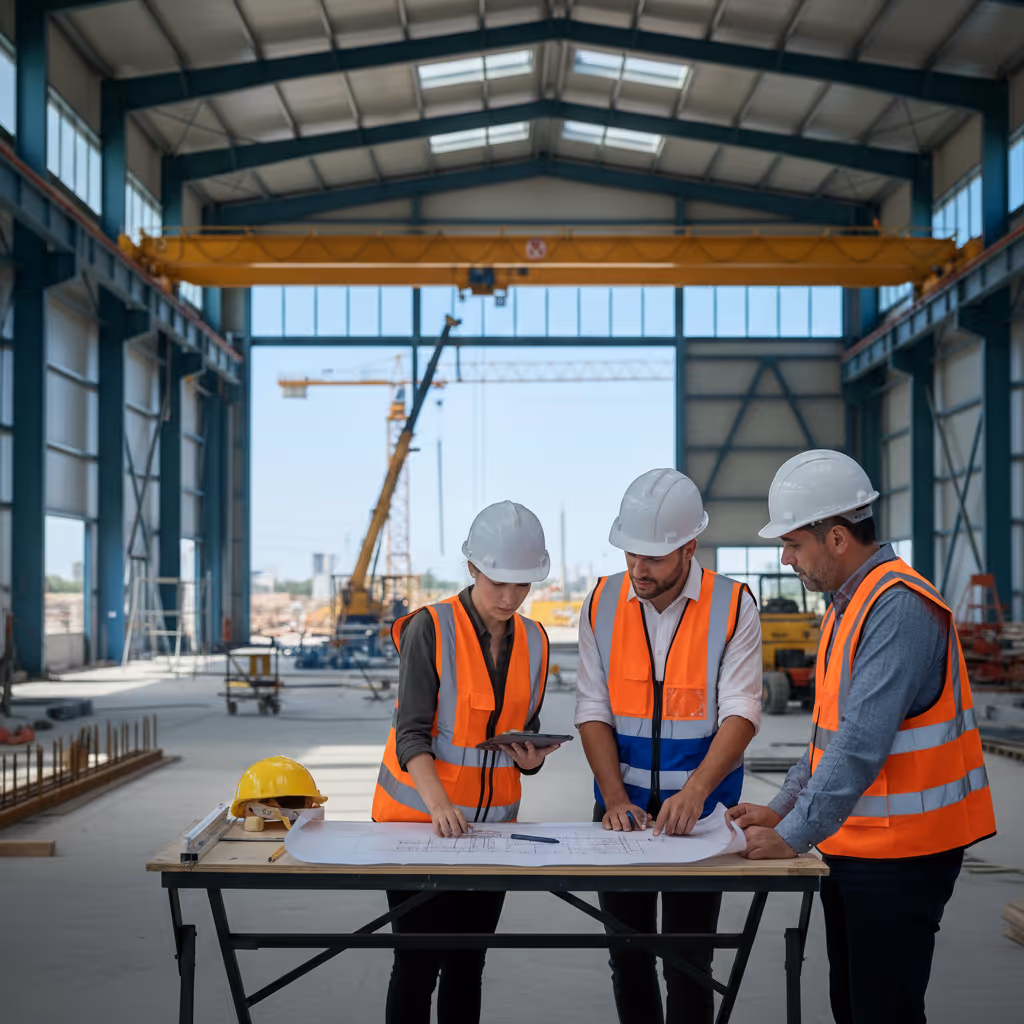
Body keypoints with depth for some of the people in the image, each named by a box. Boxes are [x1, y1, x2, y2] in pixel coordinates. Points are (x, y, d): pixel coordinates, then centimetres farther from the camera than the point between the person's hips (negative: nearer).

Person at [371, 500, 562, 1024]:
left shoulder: (533, 642, 7)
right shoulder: (430, 629, -10)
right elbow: (412, 732, -16)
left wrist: (530, 759, -11)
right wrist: (439, 803, -32)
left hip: (492, 819, 5)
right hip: (420, 816, -5)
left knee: (468, 962, 9)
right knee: (419, 961, -5)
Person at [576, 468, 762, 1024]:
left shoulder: (732, 606, -8)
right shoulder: (602, 604, 1)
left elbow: (740, 713, -14)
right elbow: (593, 709, -1)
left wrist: (695, 791, -28)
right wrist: (615, 797, -13)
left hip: (698, 810, -3)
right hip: (624, 808, 3)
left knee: (689, 957, 1)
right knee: (627, 953, 11)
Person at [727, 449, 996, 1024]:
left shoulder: (900, 609, -20)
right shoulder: (848, 605, 13)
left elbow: (862, 745, -26)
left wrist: (794, 837, -22)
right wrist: (782, 810, 12)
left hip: (900, 855, -10)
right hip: (852, 845, 10)